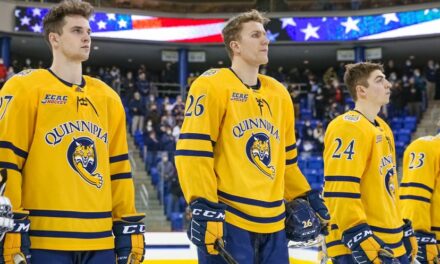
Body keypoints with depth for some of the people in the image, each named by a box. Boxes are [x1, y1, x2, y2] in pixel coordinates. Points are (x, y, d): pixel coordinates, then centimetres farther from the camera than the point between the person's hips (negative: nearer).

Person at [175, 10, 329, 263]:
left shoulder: (279, 93, 17)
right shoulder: (212, 85, -6)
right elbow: (193, 150, -13)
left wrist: (305, 197, 17)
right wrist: (204, 206, -19)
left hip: (272, 222, 7)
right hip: (227, 220, -7)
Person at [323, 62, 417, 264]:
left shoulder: (383, 129, 18)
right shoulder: (349, 127, -14)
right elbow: (340, 191, -22)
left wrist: (405, 231, 23)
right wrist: (361, 240, -25)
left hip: (391, 243, 10)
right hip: (359, 247, -10)